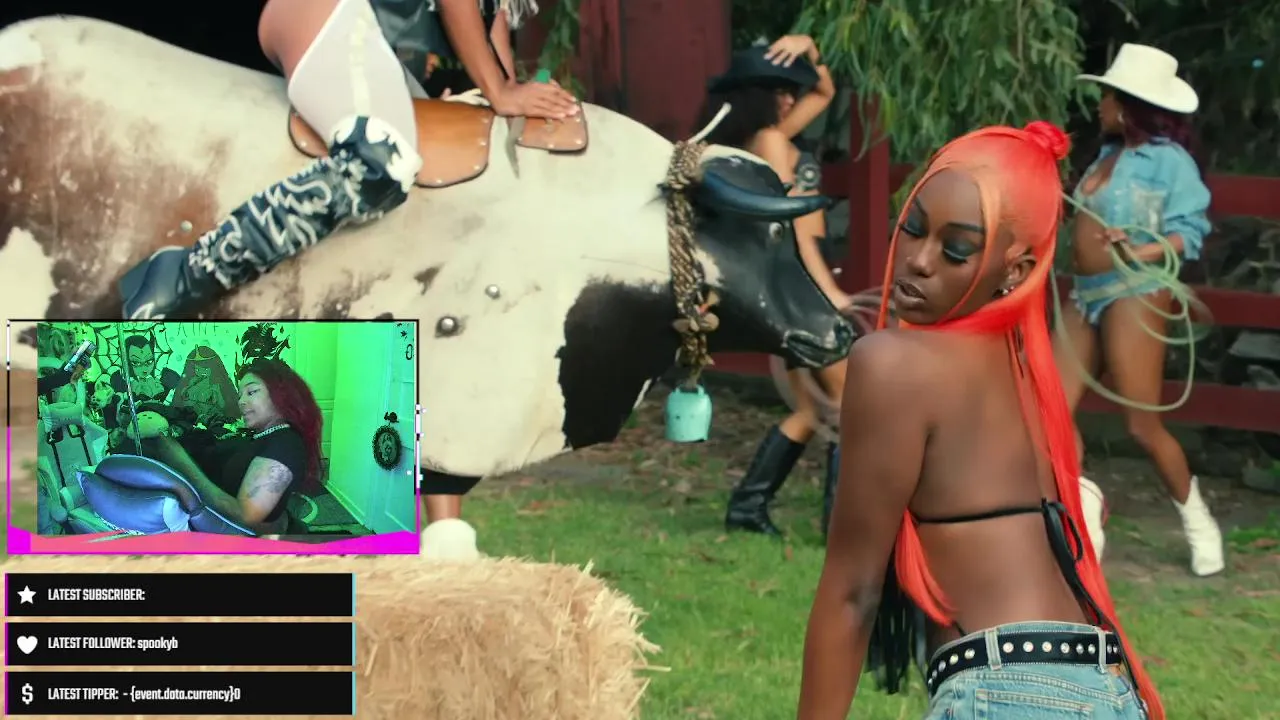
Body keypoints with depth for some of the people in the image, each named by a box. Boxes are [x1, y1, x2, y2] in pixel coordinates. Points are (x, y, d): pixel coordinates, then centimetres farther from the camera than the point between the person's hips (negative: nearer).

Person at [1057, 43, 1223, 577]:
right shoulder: (1110, 154, 12)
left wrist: (1141, 253, -31)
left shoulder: (1169, 160, -12)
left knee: (1142, 424, -4)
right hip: (1086, 294, 8)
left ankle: (1198, 523, 15)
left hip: (1134, 295, -8)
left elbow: (1191, 230, -18)